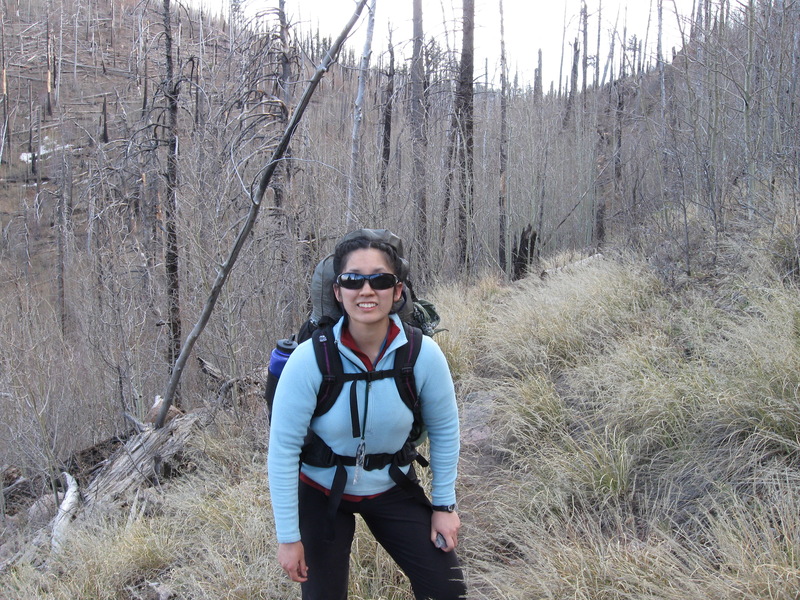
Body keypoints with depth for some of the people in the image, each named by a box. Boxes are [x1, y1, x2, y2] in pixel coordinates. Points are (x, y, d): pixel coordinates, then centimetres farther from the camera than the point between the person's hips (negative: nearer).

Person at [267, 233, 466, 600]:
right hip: (321, 493, -2)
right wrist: (289, 536, -15)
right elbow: (283, 449, -19)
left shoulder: (423, 354, -21)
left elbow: (444, 429, -4)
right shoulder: (310, 359, -27)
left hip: (393, 488, 2)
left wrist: (444, 504, 1)